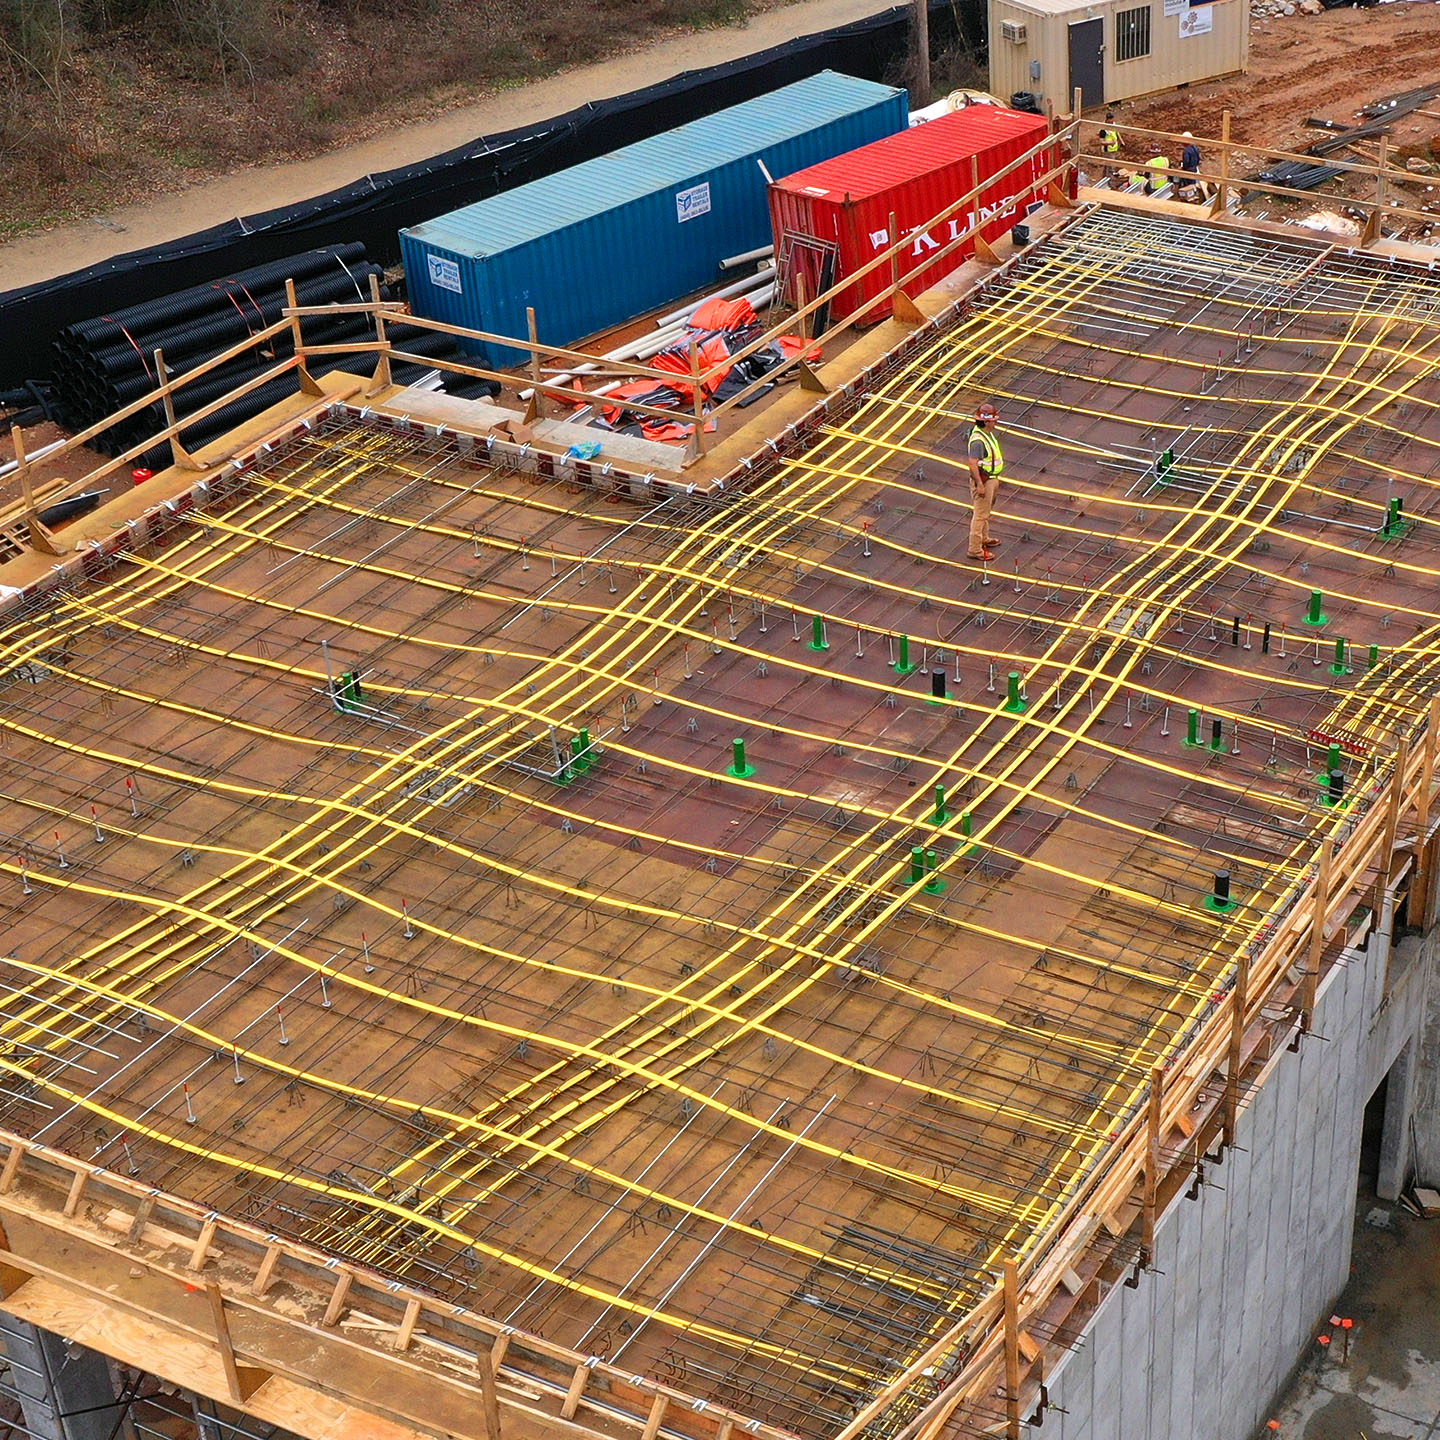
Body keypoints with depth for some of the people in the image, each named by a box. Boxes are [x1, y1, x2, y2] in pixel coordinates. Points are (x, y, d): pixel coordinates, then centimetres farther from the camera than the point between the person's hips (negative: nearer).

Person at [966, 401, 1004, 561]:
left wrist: (996, 478, 24)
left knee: (986, 512, 25)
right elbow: (973, 464, -30)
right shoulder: (978, 440, -29)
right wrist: (979, 484, -26)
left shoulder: (988, 433, 3)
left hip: (991, 478, 10)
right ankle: (975, 550, 5)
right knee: (980, 514, -2)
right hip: (984, 480, -10)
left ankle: (984, 539, 43)